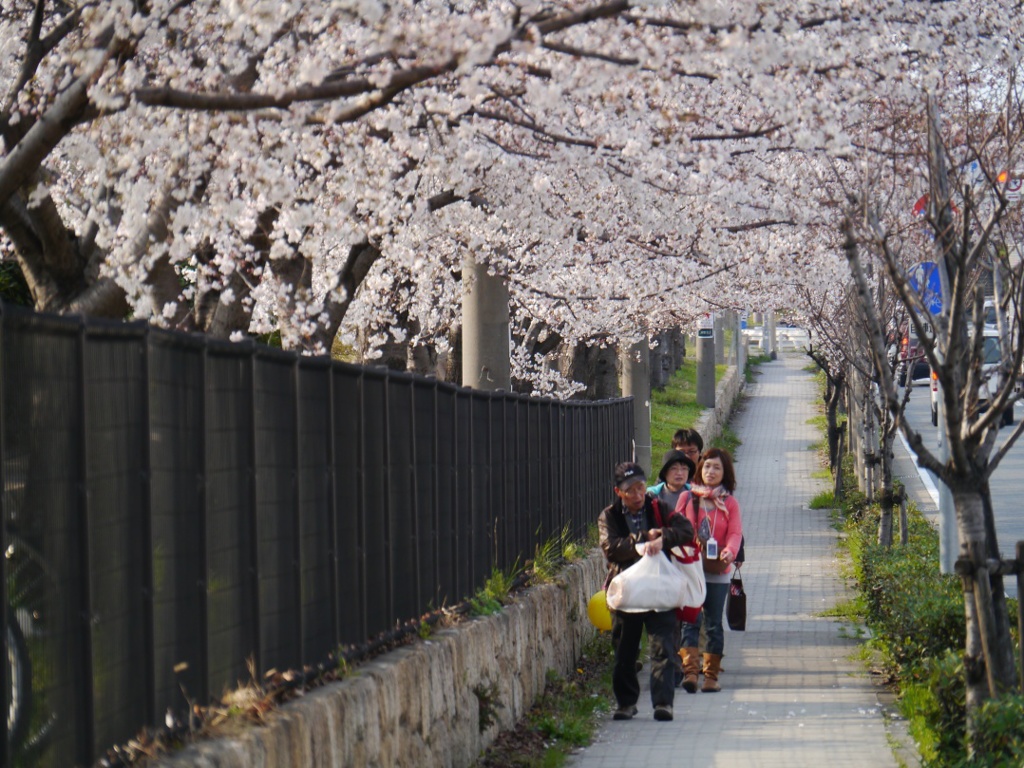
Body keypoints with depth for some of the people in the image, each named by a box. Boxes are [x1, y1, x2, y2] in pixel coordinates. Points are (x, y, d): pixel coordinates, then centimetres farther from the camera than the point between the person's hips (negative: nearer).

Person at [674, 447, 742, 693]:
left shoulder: (729, 503, 7)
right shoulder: (687, 498, 7)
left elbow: (735, 533, -4)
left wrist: (730, 551, -24)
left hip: (717, 572, 1)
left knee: (714, 624, 4)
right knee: (690, 620, -11)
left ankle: (711, 676, 10)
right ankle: (690, 671, -19)